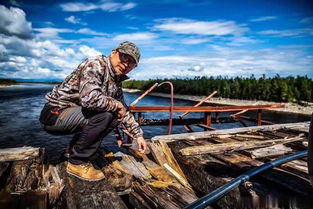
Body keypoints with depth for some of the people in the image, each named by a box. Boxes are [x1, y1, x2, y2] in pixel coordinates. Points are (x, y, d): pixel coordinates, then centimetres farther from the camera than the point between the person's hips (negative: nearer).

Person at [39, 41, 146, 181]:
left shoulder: (117, 81, 7)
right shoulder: (95, 64, -19)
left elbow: (124, 111, 16)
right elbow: (90, 98, -36)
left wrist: (138, 135, 12)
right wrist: (117, 105, -20)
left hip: (74, 114, 8)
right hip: (54, 113, -8)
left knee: (115, 117, 1)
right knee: (104, 115, -26)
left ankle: (76, 147, 11)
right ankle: (77, 163, -8)